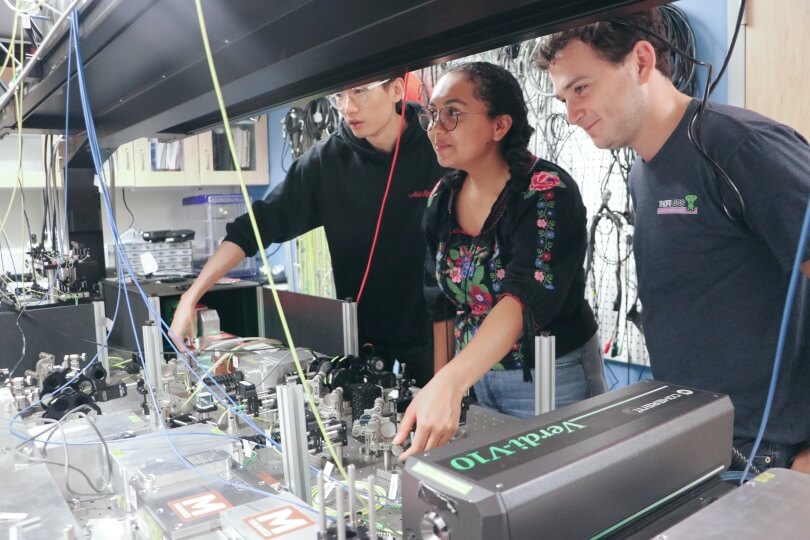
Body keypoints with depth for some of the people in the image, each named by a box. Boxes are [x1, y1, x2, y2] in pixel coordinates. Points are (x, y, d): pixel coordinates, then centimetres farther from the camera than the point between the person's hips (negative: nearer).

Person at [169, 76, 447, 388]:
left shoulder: (438, 148, -11)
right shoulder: (325, 161, -8)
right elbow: (257, 225, -7)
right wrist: (192, 295, -14)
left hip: (429, 327, -1)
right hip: (361, 330, 1)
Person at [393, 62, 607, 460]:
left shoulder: (547, 191, -20)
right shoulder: (442, 198, -1)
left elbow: (528, 295, -33)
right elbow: (441, 301, 5)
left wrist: (449, 384, -44)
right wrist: (438, 386, 2)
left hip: (551, 378, -5)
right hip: (475, 376, 6)